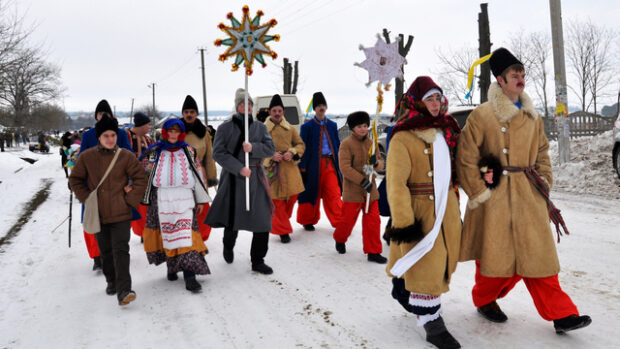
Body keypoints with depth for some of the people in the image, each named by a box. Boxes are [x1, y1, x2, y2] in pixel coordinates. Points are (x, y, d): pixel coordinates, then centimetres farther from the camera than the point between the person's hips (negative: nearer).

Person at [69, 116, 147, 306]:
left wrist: (130, 200, -5)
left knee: (121, 250, -9)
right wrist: (86, 198, 3)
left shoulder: (126, 156, -4)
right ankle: (111, 281, 33)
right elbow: (75, 179, 12)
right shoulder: (87, 157, 2)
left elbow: (140, 179, 1)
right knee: (105, 251, 14)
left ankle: (123, 290, -13)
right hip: (98, 214, 3)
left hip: (120, 213, -3)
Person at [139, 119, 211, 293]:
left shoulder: (189, 151, 9)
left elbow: (198, 174, 11)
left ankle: (189, 276, -13)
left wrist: (201, 200, 10)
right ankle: (171, 267, 27)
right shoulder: (153, 152, 8)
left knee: (186, 236, -9)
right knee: (167, 235, 7)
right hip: (161, 200, 1)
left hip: (184, 200, -1)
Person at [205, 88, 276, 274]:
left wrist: (253, 148, -16)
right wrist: (239, 168, -16)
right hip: (233, 178, -2)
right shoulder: (225, 127, 2)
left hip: (256, 177, 3)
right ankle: (228, 246, 37)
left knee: (262, 219, -1)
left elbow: (271, 148, 3)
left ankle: (258, 261, 13)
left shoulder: (260, 127, 11)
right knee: (231, 218, 3)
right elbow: (218, 153, -6)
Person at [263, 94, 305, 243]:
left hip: (289, 167, 3)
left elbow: (301, 144, 15)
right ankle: (283, 231, 12)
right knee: (277, 200, 0)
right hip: (272, 169, -3)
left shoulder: (290, 129, 7)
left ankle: (282, 220, 35)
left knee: (292, 196, 7)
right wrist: (271, 156, -16)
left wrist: (292, 153, -6)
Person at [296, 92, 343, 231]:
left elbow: (337, 145, 16)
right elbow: (303, 147, -1)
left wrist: (339, 162, 9)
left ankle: (339, 222, 1)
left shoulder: (332, 125, 12)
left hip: (330, 163, 3)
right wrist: (302, 165, -7)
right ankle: (308, 221, 21)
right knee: (312, 192, 5)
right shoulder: (307, 126, 1)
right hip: (314, 164, -2)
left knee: (334, 193, -4)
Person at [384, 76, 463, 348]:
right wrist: (403, 221, -23)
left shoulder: (445, 132, 12)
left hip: (446, 208, 8)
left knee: (442, 262, 15)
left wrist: (455, 208, 20)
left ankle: (404, 290, 39)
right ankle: (432, 324, 11)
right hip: (420, 209, -7)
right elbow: (396, 182, -18)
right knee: (426, 266, -4)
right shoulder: (403, 138, -11)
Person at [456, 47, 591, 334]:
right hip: (495, 197, -4)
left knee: (538, 253, 6)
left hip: (528, 196, 5)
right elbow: (466, 159, -7)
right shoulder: (481, 116, -7)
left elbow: (542, 152, 21)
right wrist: (479, 193, -8)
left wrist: (543, 181, 7)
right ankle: (484, 299, 30)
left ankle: (560, 313, 12)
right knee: (495, 254, 5)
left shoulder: (532, 117, 12)